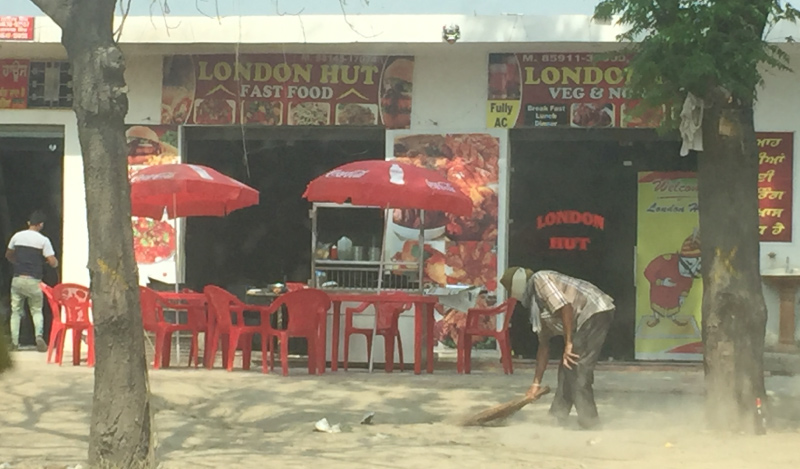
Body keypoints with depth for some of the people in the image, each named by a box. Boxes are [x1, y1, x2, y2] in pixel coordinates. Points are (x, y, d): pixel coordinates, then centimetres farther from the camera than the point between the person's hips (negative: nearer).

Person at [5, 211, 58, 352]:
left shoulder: (17, 236, 6)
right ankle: (39, 335, -13)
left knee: (16, 311, 11)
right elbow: (52, 262, -8)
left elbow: (8, 255, 21)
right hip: (33, 281, -2)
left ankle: (14, 342, 5)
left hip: (17, 279, 2)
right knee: (37, 310, 11)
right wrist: (56, 263, 15)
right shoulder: (43, 240, -6)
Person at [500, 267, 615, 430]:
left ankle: (589, 422, -8)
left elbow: (566, 308, -21)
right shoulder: (536, 304, 21)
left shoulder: (539, 280, -8)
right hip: (587, 318, 10)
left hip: (595, 312, -10)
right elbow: (544, 345, 24)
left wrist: (568, 343, -19)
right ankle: (558, 416, 20)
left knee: (577, 370, -11)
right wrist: (536, 382, 25)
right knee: (566, 369, 13)